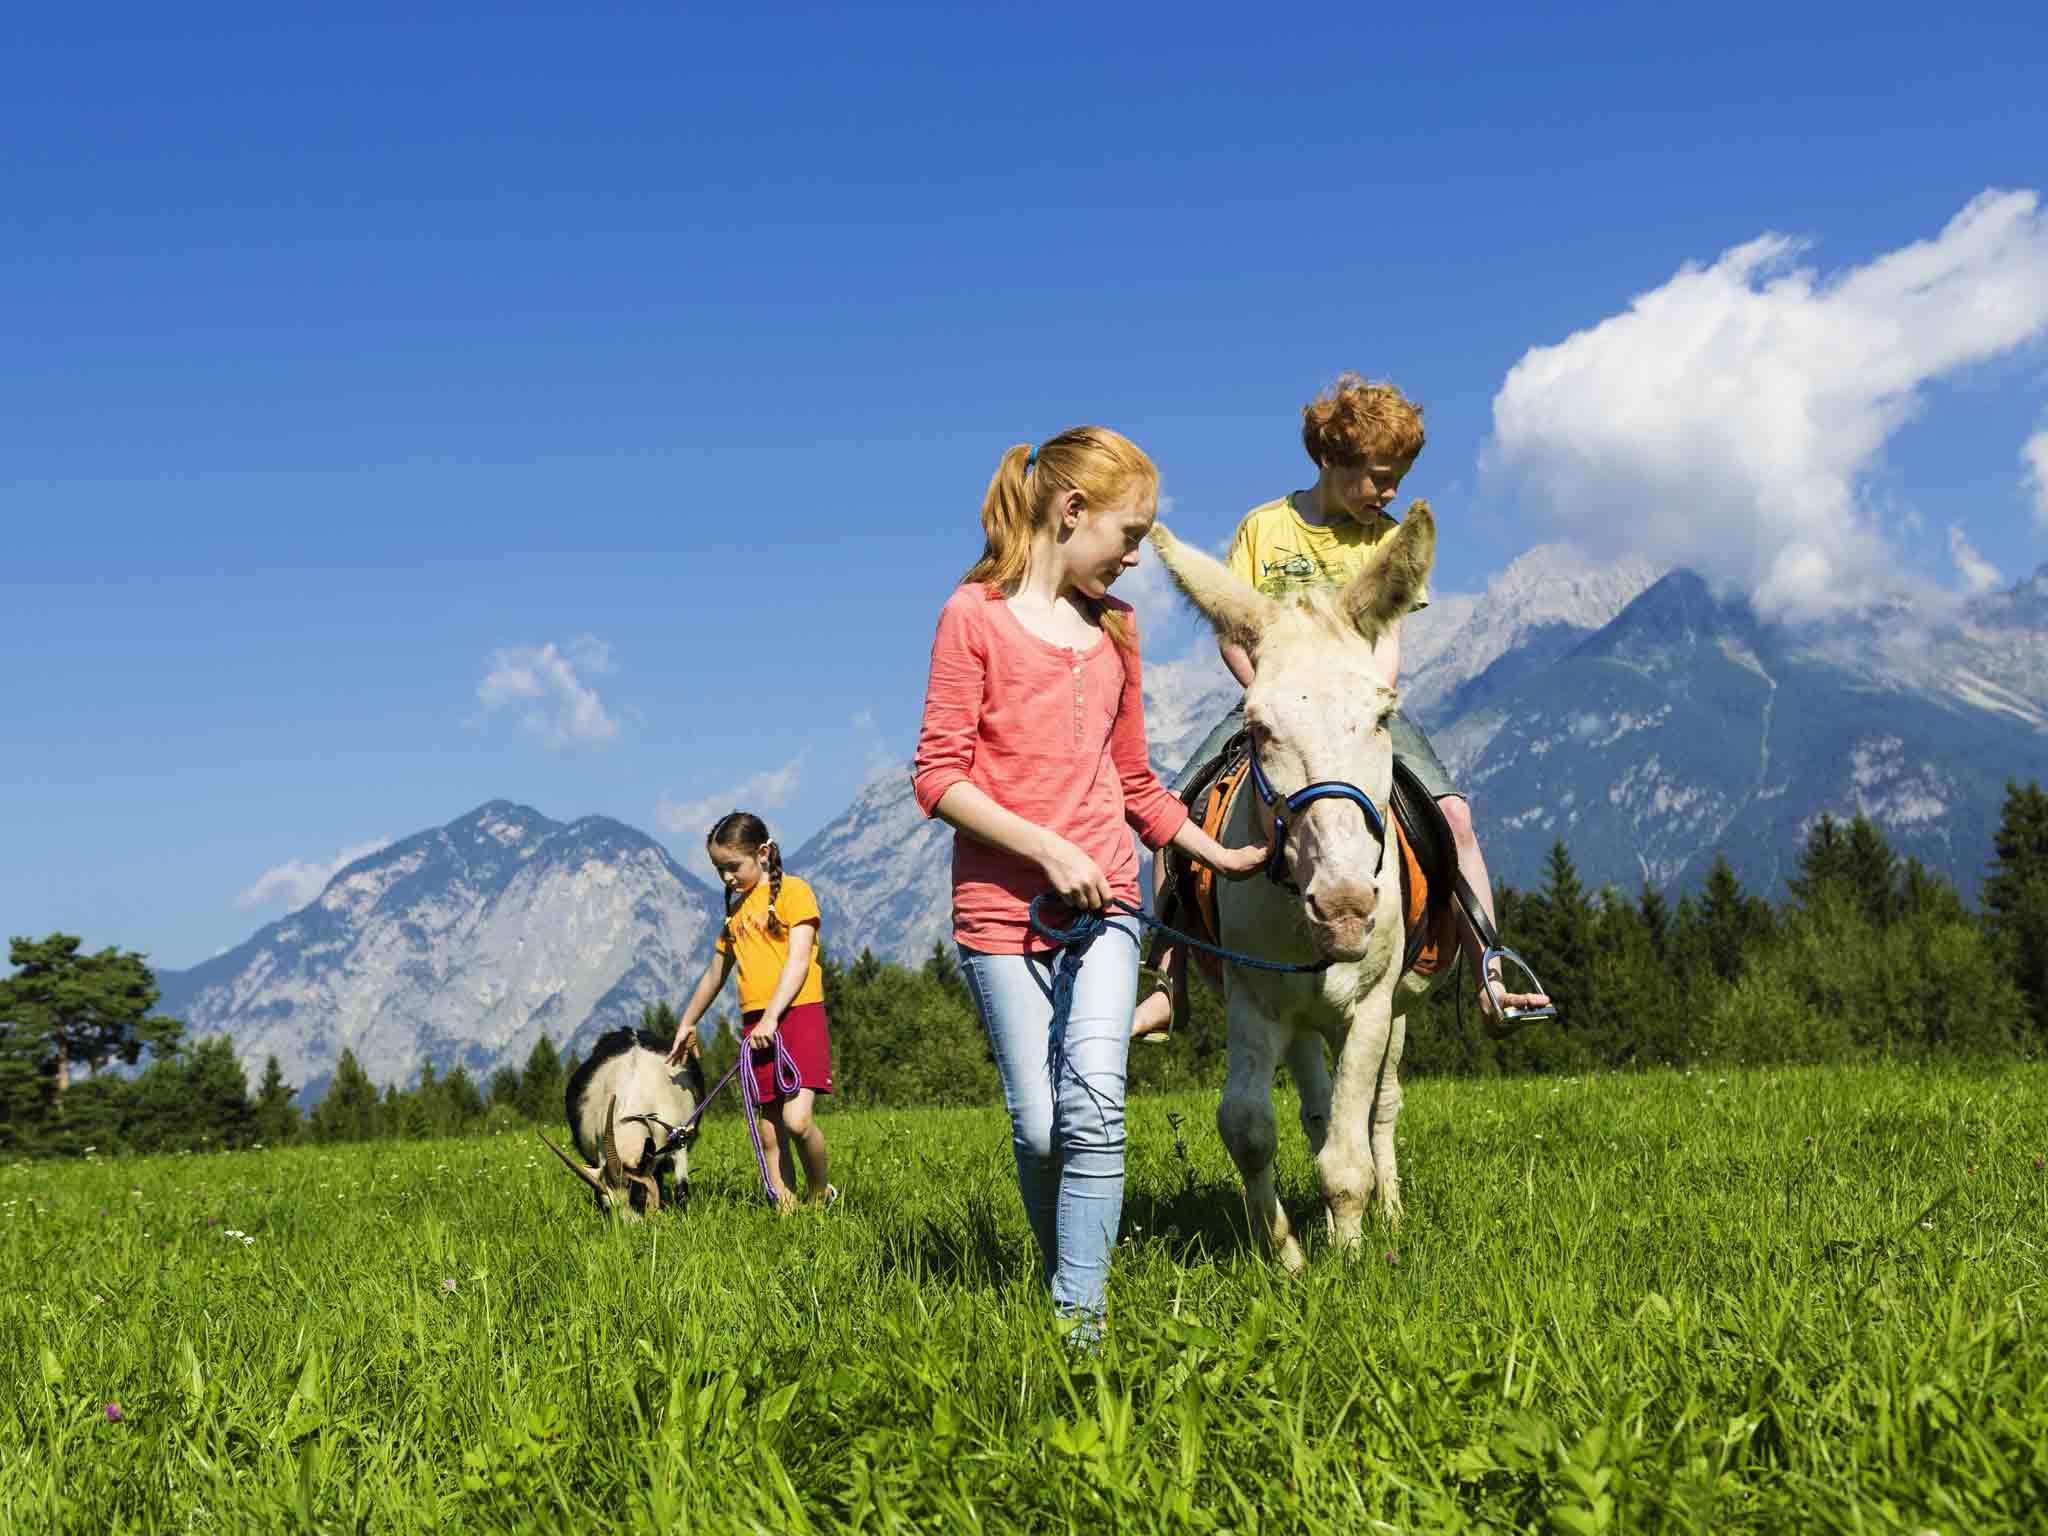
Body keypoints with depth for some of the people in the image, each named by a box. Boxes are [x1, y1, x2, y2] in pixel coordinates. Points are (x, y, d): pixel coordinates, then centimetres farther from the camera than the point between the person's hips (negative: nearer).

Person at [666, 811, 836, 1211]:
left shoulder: (792, 890, -2)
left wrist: (772, 1017, -20)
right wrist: (687, 1023, 35)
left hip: (798, 1014, -7)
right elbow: (715, 973, 31)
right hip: (755, 1026, 7)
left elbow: (798, 960, -11)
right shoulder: (736, 910, 20)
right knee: (770, 1132, 2)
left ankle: (821, 1195, 2)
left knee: (797, 1118, -19)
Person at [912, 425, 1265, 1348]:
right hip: (1001, 904, -3)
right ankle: (1062, 1287, 21)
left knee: (1094, 1102, -15)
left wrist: (1218, 855, 24)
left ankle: (1084, 1316, -10)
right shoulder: (975, 615, -3)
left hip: (1104, 900, 4)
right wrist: (1048, 848, -15)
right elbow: (937, 777, -8)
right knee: (1039, 1128, -1)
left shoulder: (1115, 628, 15)